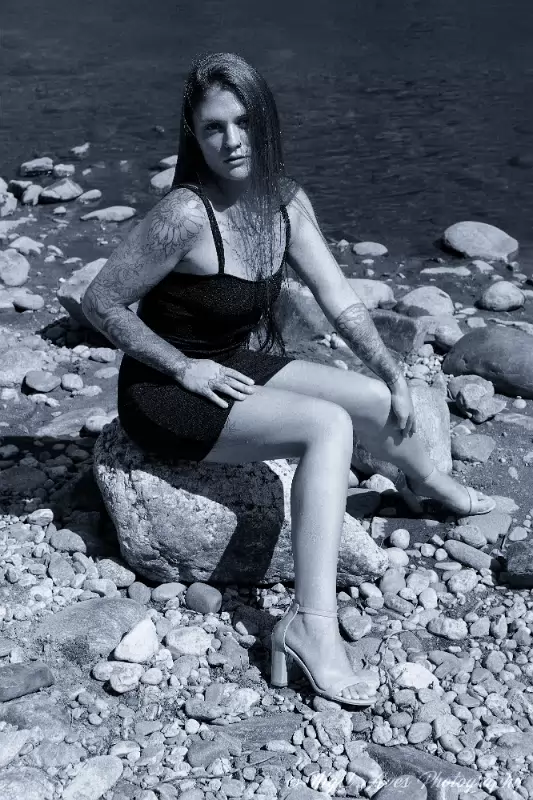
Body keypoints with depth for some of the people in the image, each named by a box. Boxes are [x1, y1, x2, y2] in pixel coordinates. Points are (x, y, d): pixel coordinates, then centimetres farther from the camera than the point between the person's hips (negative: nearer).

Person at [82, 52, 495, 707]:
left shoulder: (287, 203, -4)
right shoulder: (186, 214, -26)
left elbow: (339, 299, 2)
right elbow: (100, 302, -19)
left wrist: (390, 370, -8)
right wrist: (186, 368, -19)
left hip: (232, 369, 7)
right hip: (164, 395, -7)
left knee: (376, 398, 2)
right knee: (328, 425, -25)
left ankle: (429, 482, 38)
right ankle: (312, 625, -28)